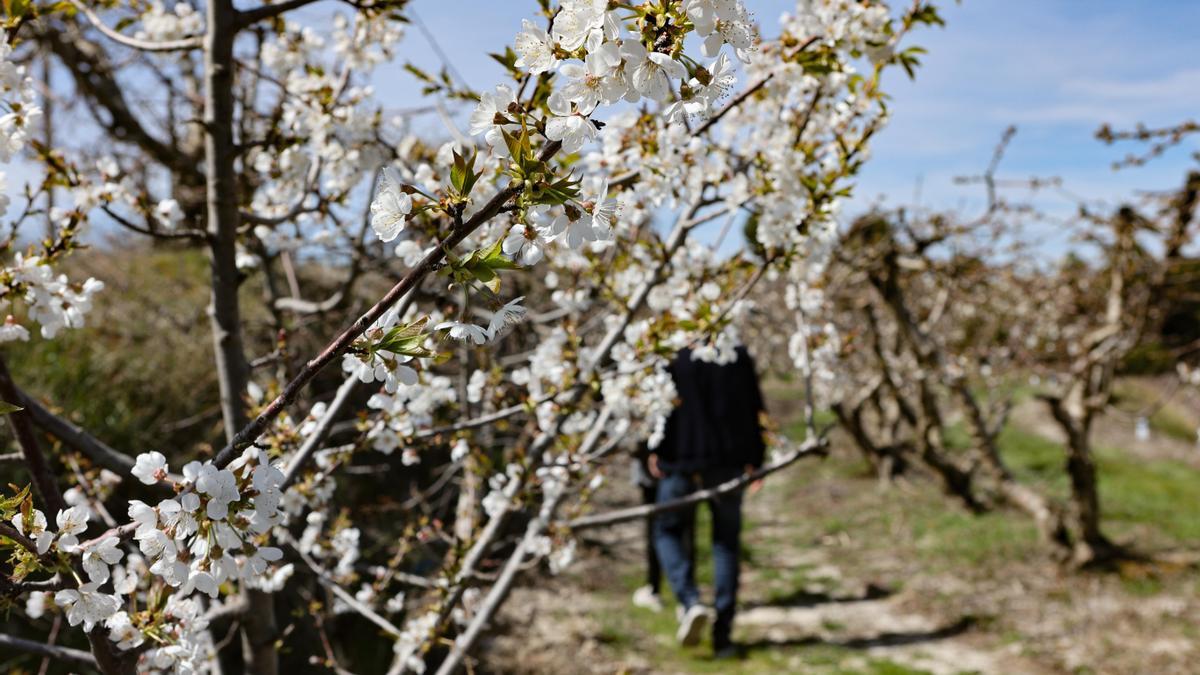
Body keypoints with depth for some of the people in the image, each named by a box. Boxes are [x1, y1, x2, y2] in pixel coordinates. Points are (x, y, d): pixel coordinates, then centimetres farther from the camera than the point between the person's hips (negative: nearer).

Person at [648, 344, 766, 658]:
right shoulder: (739, 355, 2)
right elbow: (754, 409, 4)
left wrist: (654, 450, 3)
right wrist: (756, 459, 11)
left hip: (680, 459, -2)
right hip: (728, 461, 2)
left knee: (668, 531, 17)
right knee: (726, 543, 11)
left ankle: (691, 602, -6)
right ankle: (722, 635, 9)